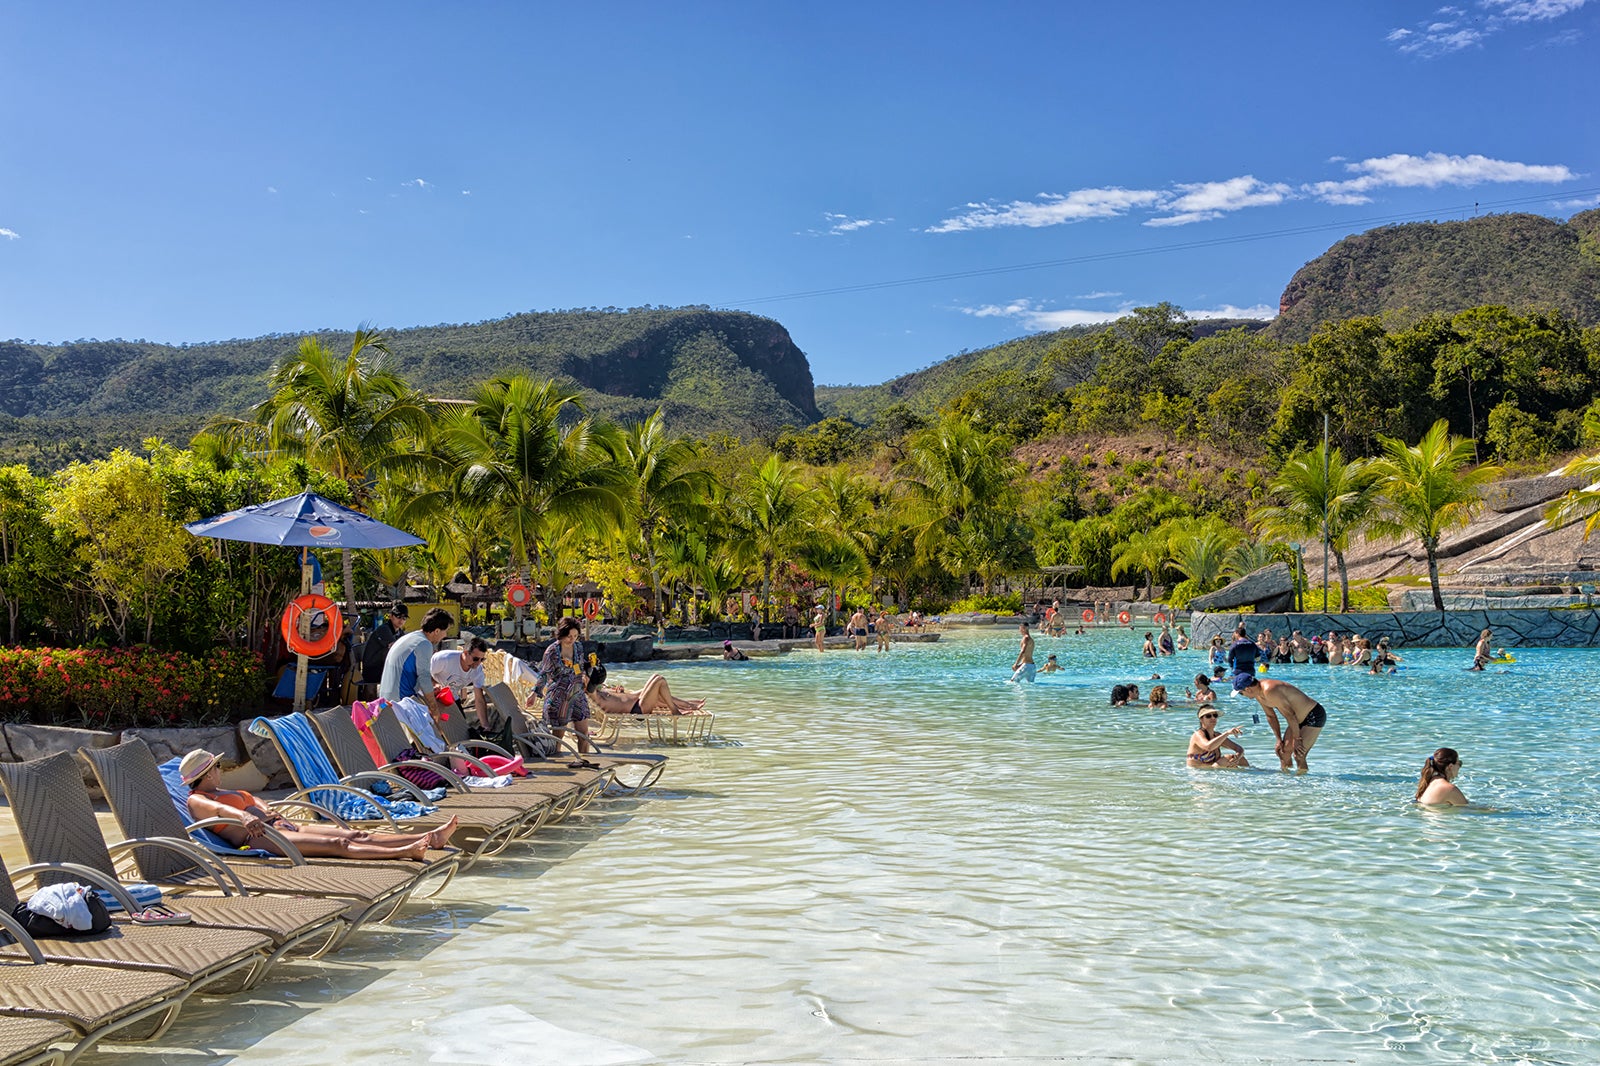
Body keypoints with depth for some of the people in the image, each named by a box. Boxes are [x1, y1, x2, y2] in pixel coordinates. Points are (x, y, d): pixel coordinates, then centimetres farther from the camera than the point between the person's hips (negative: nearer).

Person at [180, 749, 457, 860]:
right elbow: (218, 809, -20)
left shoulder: (225, 791, 31)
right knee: (336, 844, -27)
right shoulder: (197, 800, 2)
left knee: (355, 835, -7)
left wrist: (270, 813, -4)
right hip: (258, 837, -9)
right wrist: (243, 817, -42)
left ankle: (429, 837, -18)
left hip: (278, 824, 9)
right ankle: (406, 852, -44)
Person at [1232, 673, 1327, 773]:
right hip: (1300, 718, 10)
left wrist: (1297, 739, -16)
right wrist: (1279, 740, 9)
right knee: (1283, 750, 10)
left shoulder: (1269, 691, -31)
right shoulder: (1258, 692, 0)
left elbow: (1290, 715, -26)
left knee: (1298, 755, -14)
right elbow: (1271, 716, 11)